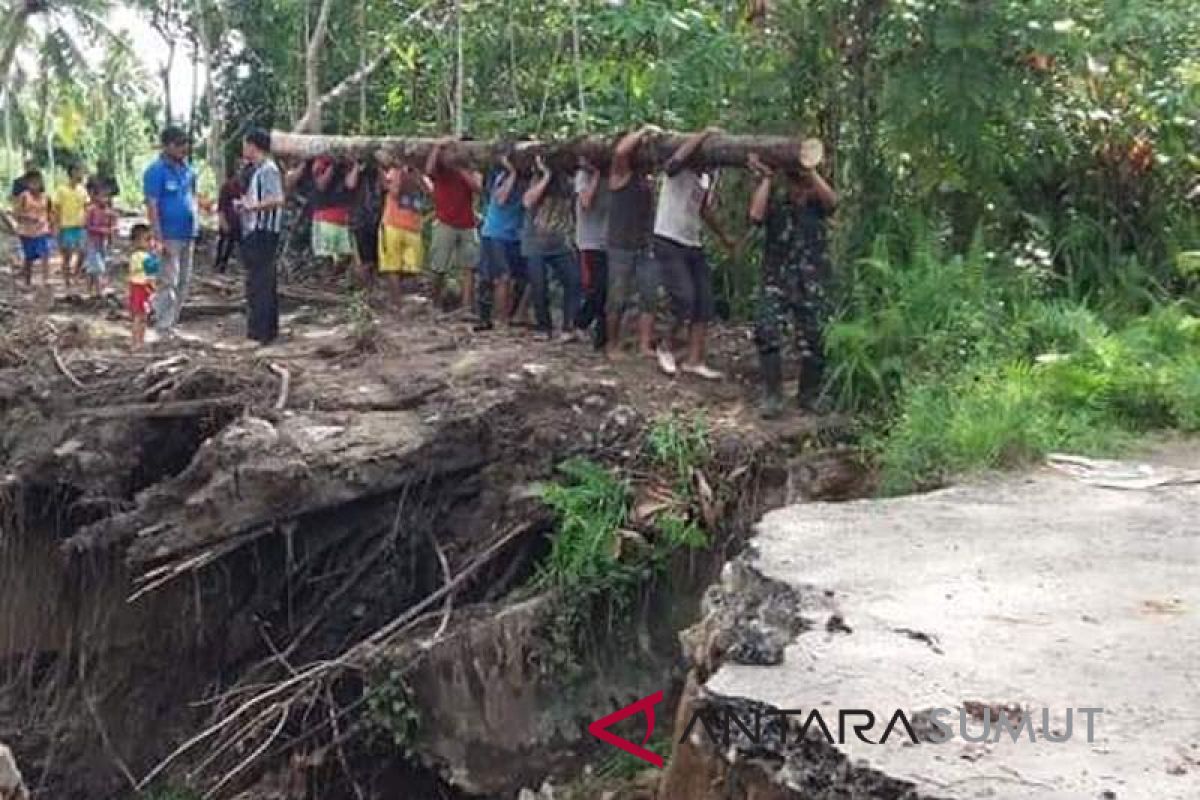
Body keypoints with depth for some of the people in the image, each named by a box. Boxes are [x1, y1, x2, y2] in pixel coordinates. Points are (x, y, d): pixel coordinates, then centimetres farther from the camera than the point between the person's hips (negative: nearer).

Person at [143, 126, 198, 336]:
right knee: (168, 283, -7)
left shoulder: (187, 169, 11)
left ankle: (172, 324, 19)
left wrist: (194, 230, 14)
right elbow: (152, 206, -14)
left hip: (187, 235, 7)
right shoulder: (156, 171, -10)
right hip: (169, 237, -7)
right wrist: (158, 239, -19)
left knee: (183, 283, 10)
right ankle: (163, 329, -2)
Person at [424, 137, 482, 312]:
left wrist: (461, 169, -11)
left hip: (467, 226, 2)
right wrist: (437, 146, -14)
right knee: (439, 268, 2)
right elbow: (428, 170, -19)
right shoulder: (440, 171, 4)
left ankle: (467, 307, -7)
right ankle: (437, 305, 13)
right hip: (445, 225, -2)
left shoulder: (471, 174, 9)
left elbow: (478, 188, -10)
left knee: (469, 268, -5)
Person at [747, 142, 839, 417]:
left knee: (813, 340, 3)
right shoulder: (774, 200, 5)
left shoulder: (816, 203, 5)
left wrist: (811, 171, -26)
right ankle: (773, 394, -9)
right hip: (776, 280, -1)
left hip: (811, 283, 1)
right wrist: (766, 178, -12)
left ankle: (810, 395, 19)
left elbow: (832, 200, -18)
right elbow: (756, 215, -16)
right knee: (766, 331, -17)